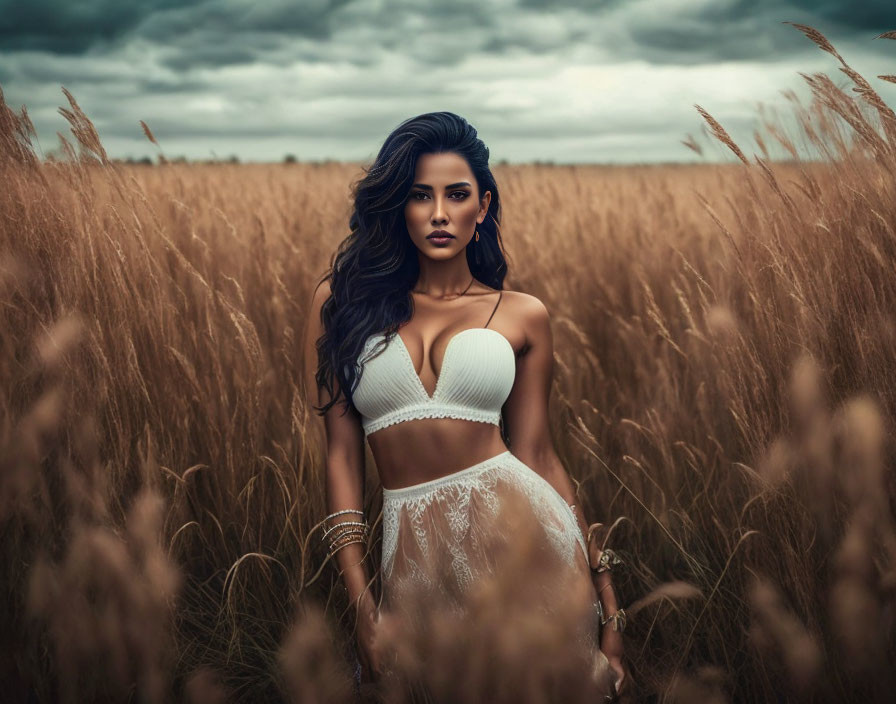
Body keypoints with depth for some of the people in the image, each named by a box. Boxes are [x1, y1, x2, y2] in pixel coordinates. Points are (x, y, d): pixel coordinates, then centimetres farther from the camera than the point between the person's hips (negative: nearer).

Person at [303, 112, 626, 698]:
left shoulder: (523, 316, 4)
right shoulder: (343, 301, 4)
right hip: (415, 549, 1)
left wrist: (608, 602, 3)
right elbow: (342, 452, 1)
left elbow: (536, 453, 6)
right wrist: (363, 606, -5)